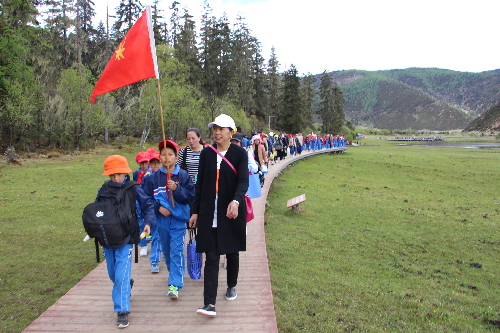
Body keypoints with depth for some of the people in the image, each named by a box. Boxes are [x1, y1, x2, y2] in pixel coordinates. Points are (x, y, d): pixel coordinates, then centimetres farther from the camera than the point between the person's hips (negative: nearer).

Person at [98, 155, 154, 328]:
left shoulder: (133, 189, -8)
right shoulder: (103, 191, 0)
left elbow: (148, 205, -2)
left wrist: (149, 222, -15)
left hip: (125, 239, -4)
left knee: (121, 276, -8)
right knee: (113, 274, 19)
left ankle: (122, 311, 3)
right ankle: (128, 284, 50)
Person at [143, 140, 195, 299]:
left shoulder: (183, 175, -6)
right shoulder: (154, 177, 1)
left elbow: (190, 196, -10)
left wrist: (176, 189, -24)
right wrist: (158, 207, -9)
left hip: (178, 220, -3)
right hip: (162, 220, 4)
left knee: (176, 251, -6)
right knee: (166, 250, 17)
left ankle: (175, 284, 0)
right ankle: (175, 274, 39)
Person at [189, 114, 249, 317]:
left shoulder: (240, 153, -5)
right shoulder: (206, 153, 3)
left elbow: (243, 181, -17)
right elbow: (200, 183, 7)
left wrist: (236, 201, -36)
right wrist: (195, 211, 6)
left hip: (232, 211, -1)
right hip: (209, 212, 1)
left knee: (232, 251, 15)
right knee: (211, 257, -2)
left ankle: (231, 286, 39)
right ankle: (210, 304, -2)